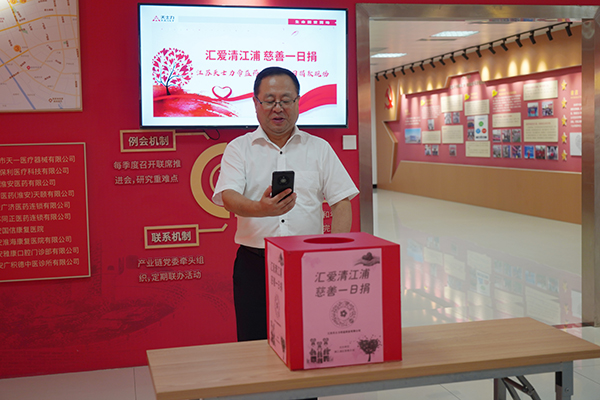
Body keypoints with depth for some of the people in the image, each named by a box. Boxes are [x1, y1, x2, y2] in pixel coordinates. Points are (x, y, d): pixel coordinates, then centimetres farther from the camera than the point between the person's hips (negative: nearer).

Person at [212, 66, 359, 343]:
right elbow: (228, 197, -10)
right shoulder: (238, 149, 7)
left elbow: (341, 203, 8)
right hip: (254, 265, -1)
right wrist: (261, 209, -31)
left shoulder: (319, 148, 11)